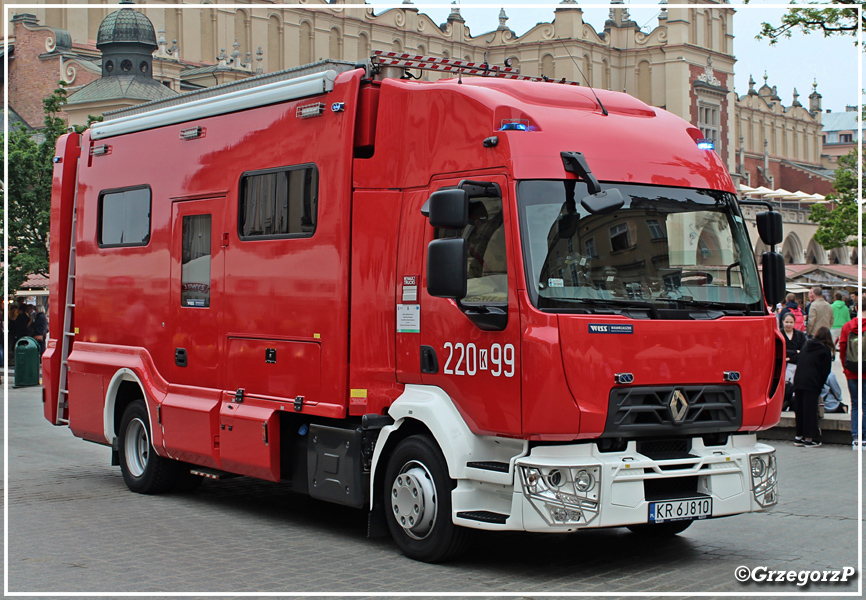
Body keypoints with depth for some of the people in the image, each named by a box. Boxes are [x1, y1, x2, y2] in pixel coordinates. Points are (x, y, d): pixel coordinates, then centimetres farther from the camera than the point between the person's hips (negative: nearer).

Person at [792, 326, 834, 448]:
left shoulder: (806, 346, 15)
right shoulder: (825, 350, 1)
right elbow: (825, 371, 0)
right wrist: (820, 386, 9)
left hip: (798, 381, 5)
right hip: (812, 383, -5)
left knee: (799, 409, 12)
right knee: (810, 410, -1)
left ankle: (799, 436, 18)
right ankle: (809, 439, 0)